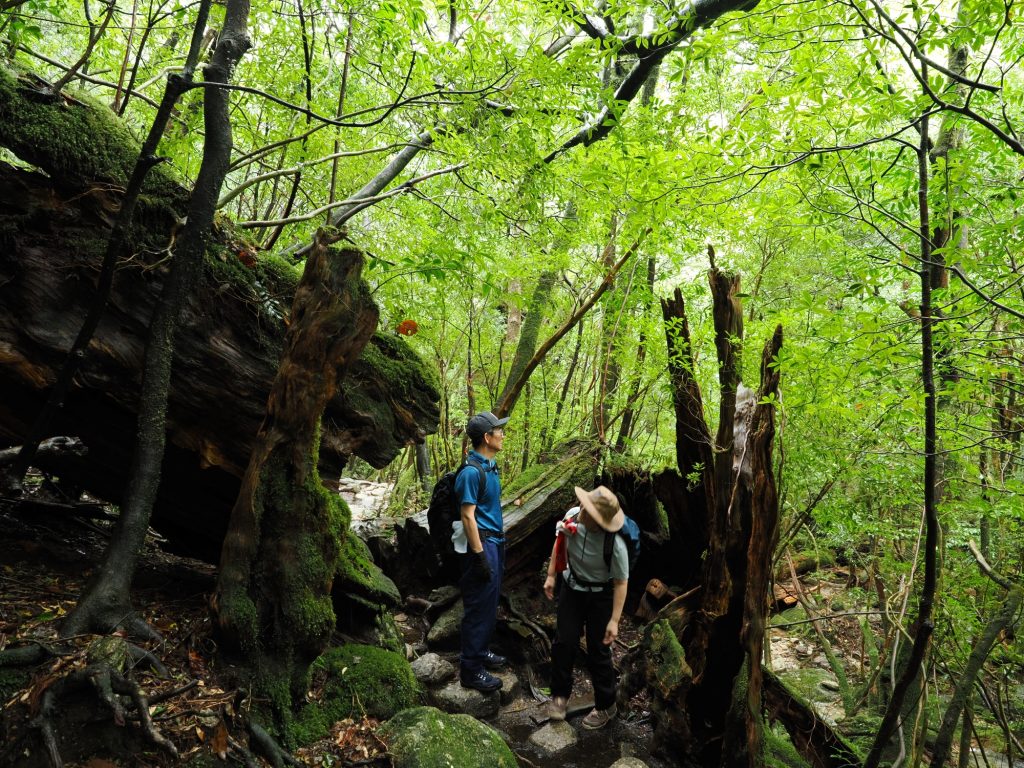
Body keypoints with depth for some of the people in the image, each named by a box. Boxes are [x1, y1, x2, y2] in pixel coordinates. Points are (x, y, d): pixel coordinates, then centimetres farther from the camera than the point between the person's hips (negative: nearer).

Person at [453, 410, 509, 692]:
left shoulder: (490, 465, 8)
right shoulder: (471, 471, -21)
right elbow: (468, 516, -21)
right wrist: (479, 555, -21)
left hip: (494, 541, 10)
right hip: (481, 543, -10)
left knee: (489, 603, 20)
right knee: (478, 607, 0)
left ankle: (480, 651, 36)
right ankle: (470, 670, 12)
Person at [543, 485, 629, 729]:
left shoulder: (615, 546, -36)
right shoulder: (573, 517, -24)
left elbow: (621, 583, -22)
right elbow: (560, 543, -2)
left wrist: (614, 620, -19)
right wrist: (551, 575, 5)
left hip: (600, 597, -4)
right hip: (571, 588, 4)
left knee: (598, 652, 8)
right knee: (564, 643, 11)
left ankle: (605, 706, 32)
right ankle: (560, 695, 35)